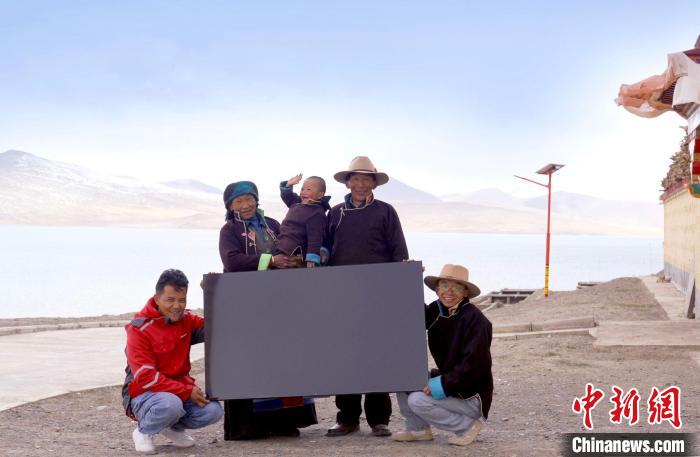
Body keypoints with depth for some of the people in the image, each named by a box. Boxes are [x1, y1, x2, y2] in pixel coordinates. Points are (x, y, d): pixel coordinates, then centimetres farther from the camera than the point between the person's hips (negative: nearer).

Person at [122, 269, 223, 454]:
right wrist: (187, 392, -25)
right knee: (171, 404, -37)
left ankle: (174, 428, 10)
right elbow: (145, 377, -20)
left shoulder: (186, 320, 3)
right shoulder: (139, 329, -15)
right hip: (145, 394, -5)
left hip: (182, 389, 5)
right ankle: (143, 432, -4)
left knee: (213, 410, -20)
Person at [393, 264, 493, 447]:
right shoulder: (436, 311, 2)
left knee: (418, 400, -23)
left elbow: (474, 364, -25)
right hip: (447, 380, 8)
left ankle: (468, 425, -7)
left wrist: (445, 384, -28)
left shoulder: (474, 318, -21)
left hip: (470, 396, -8)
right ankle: (418, 430, 5)